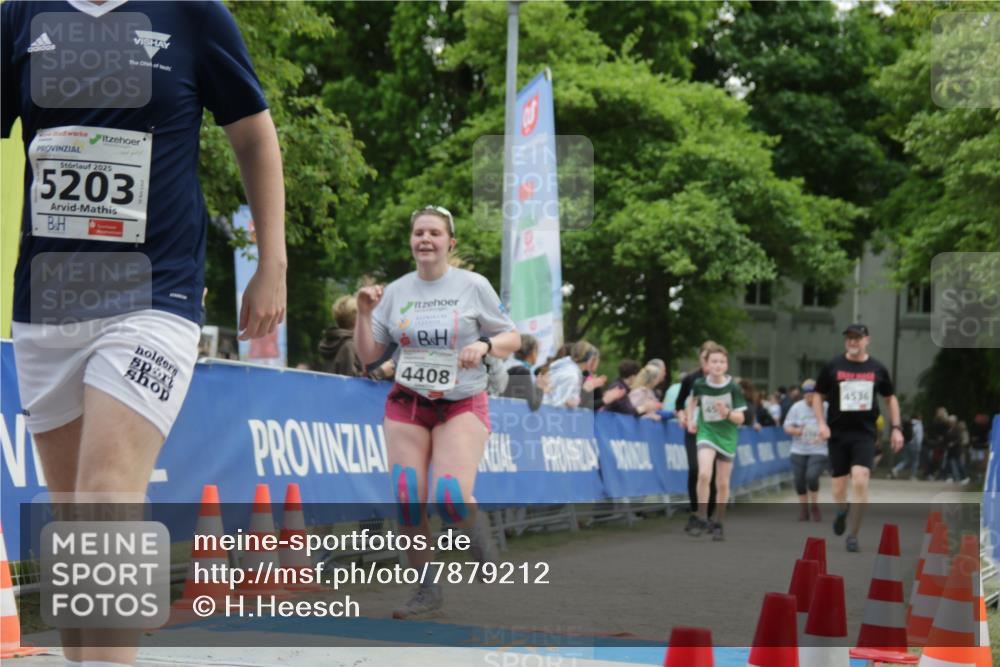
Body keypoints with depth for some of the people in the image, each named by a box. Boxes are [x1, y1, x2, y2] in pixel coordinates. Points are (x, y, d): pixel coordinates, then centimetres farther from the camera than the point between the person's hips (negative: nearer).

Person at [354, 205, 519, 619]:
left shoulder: (473, 286, -2)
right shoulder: (396, 291, 6)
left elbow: (512, 339, 2)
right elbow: (368, 355, 8)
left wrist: (485, 344, -18)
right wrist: (364, 314, -6)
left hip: (462, 405, -3)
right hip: (407, 404, 3)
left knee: (451, 498, -20)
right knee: (408, 500, -6)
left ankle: (488, 554, 10)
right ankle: (427, 589, 9)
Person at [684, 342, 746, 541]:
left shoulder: (733, 387, -13)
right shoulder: (699, 384, -8)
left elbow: (740, 418, -9)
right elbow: (692, 399, 16)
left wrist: (727, 413, -29)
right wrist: (690, 420, 6)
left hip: (727, 436, 0)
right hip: (706, 432, 0)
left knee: (722, 484, 7)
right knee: (704, 474, -24)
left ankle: (718, 525, 22)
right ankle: (702, 520, -14)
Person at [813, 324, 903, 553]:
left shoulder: (877, 369, 4)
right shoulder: (833, 366, 1)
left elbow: (890, 398, 15)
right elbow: (819, 396, 8)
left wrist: (896, 428, 6)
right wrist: (821, 423, -6)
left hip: (865, 433, -1)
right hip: (838, 433, 1)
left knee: (860, 482, -17)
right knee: (839, 486, 4)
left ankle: (853, 535, -7)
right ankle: (841, 511, 41)